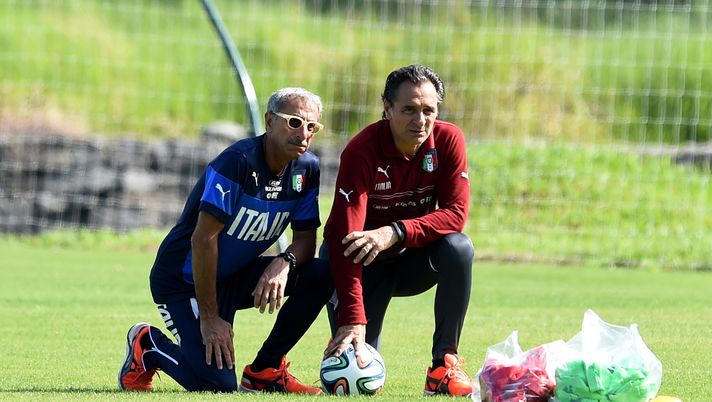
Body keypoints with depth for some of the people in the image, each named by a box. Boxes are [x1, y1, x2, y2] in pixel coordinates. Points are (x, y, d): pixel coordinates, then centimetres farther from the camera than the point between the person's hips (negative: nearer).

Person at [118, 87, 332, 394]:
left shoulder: (307, 169, -3)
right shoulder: (238, 161, -25)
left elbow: (305, 238, 2)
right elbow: (204, 238, -26)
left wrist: (284, 262, -24)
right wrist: (209, 317, -24)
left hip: (236, 277, 7)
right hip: (183, 279, -7)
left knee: (320, 276, -15)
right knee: (218, 383, -21)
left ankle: (264, 371, 0)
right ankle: (146, 347, 10)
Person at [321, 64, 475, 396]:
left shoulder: (448, 140, -15)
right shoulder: (361, 151, -26)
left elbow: (455, 213, -21)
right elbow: (345, 237, -33)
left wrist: (396, 233, -40)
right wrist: (353, 320, -43)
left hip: (415, 260, 3)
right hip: (370, 268, -3)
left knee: (459, 248, -30)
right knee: (357, 357, -22)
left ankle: (445, 364, -18)